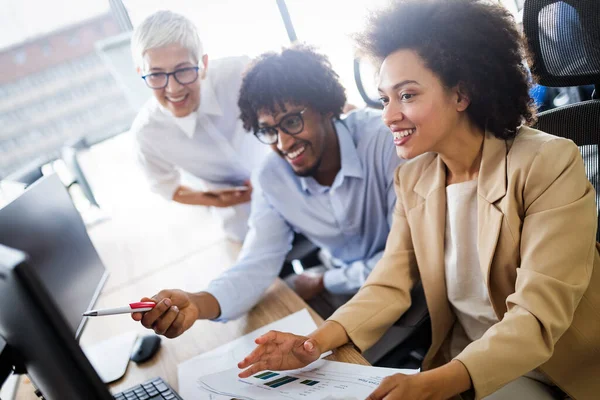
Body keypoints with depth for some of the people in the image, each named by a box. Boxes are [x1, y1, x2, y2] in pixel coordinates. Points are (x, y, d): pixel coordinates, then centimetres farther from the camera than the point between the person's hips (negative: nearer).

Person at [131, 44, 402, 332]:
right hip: (344, 283, 4)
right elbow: (256, 267, -14)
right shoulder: (271, 179, -9)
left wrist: (323, 283, -12)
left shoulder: (382, 138, -25)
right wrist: (197, 303, -35)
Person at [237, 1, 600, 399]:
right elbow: (390, 285, -3)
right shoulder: (412, 178, -1)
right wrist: (317, 341, -20)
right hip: (458, 363, 5)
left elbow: (539, 316, -25)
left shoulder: (549, 164, -19)